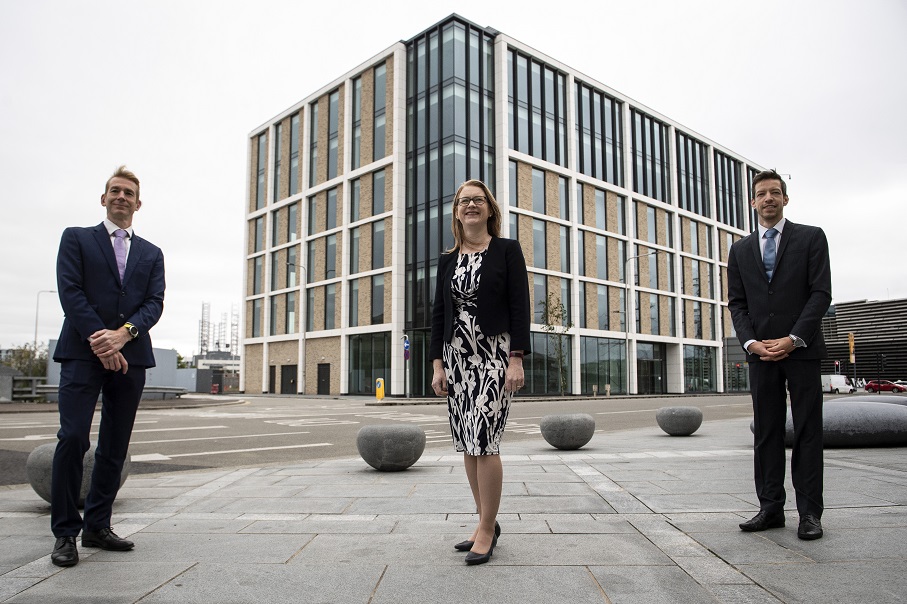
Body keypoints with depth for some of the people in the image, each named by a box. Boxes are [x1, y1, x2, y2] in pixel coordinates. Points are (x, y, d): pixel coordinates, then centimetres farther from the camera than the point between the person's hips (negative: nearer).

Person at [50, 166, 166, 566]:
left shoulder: (151, 254, 18)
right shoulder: (76, 238, 10)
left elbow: (154, 303, 6)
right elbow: (70, 292, -3)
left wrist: (123, 333, -13)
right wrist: (98, 341, -14)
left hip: (131, 356, 4)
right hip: (83, 352, -3)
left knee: (115, 447, 6)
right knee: (73, 438, -12)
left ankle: (97, 527, 16)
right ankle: (65, 533, -2)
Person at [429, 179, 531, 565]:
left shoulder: (507, 251, 2)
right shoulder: (448, 260, 14)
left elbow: (520, 306, -4)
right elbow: (438, 312, 12)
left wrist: (517, 359, -13)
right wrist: (437, 364, 5)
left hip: (494, 353, -5)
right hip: (456, 355, 5)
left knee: (484, 441, -10)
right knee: (468, 443, 7)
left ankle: (487, 529, 3)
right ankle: (486, 522, 21)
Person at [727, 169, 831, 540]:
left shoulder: (811, 238, 5)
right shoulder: (740, 249, 14)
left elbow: (821, 293, -3)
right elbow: (736, 302, 9)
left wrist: (794, 338, -13)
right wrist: (750, 342, -6)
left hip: (802, 349, -3)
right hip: (761, 353, 3)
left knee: (807, 432, 1)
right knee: (766, 433, 4)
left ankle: (810, 513, 7)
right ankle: (771, 509, 10)